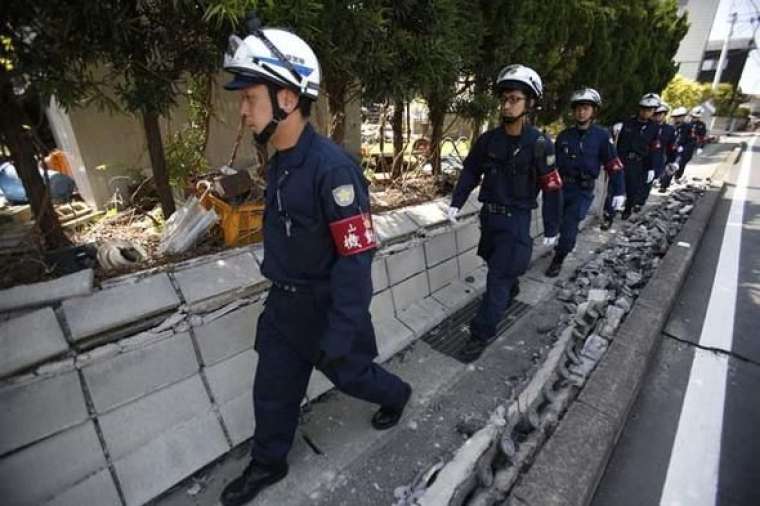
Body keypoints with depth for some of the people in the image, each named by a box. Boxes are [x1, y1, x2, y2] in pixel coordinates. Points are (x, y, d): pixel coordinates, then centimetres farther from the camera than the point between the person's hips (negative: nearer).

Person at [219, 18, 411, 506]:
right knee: (273, 389, 18)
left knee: (349, 372, 19)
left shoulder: (333, 167, -27)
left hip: (327, 305, -7)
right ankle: (268, 464, 43)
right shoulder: (279, 163, 3)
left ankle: (396, 394, 51)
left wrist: (339, 335, -23)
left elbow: (357, 258, -27)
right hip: (284, 302, 8)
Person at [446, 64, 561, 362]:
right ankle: (509, 294, 50)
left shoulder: (539, 144, -12)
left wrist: (551, 229, -5)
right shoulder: (488, 139, 0)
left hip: (517, 218, -5)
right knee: (498, 266, 20)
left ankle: (482, 334, 3)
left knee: (498, 276, -6)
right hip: (489, 214, 5)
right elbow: (470, 171, 8)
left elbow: (552, 189, -8)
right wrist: (456, 203, -2)